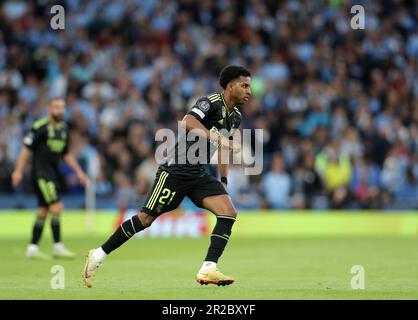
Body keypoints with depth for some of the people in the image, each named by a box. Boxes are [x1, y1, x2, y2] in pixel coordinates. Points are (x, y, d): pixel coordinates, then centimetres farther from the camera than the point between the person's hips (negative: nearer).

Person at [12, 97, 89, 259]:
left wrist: (78, 171, 17)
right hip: (41, 173, -8)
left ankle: (32, 248, 14)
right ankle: (58, 247, -12)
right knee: (57, 206, -15)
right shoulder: (40, 127, -11)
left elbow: (66, 154, 22)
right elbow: (26, 148, -11)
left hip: (53, 174, 8)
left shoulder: (63, 128, 12)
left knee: (43, 211, 9)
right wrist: (18, 170, -16)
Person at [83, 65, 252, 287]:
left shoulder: (235, 117, 11)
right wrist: (217, 139, -41)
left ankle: (208, 269, -15)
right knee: (146, 218, -4)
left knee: (228, 213, -12)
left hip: (199, 174, 8)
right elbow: (188, 122, -34)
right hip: (175, 169, -8)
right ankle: (99, 254, 10)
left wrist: (224, 181, 23)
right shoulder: (211, 102, -15)